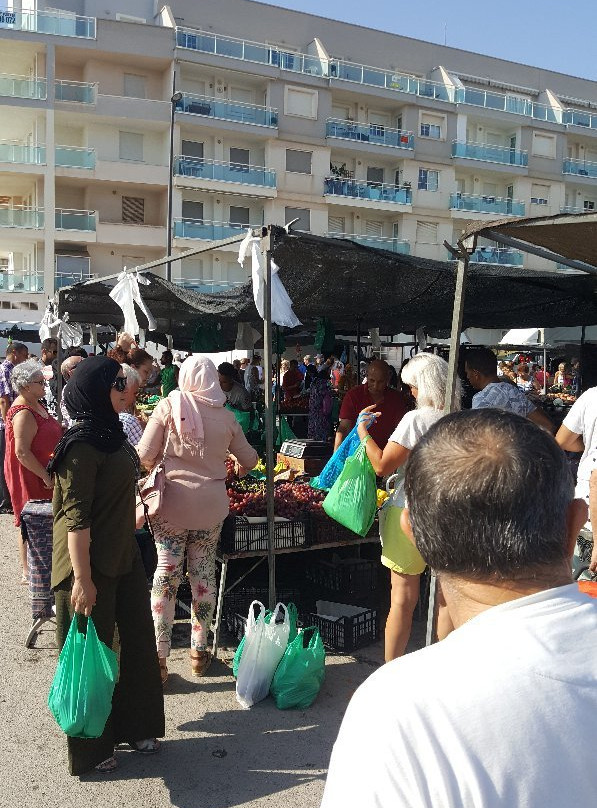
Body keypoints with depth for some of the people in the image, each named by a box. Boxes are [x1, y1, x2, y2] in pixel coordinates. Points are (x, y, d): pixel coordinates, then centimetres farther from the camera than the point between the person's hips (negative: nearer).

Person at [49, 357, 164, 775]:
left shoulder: (112, 434, 7)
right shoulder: (82, 446, -22)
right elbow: (76, 517, -24)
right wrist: (82, 579, -24)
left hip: (124, 558, 9)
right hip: (92, 565, -9)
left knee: (137, 642, 17)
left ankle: (136, 726, 37)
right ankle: (92, 751, 27)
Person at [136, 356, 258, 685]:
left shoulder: (169, 406, -6)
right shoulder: (226, 416, 1)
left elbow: (144, 455, -6)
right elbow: (249, 460, 13)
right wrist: (245, 461, 36)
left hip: (172, 502, -2)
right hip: (212, 506, 2)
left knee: (167, 574, 5)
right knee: (204, 573, 12)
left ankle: (159, 658, 9)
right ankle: (200, 650, 24)